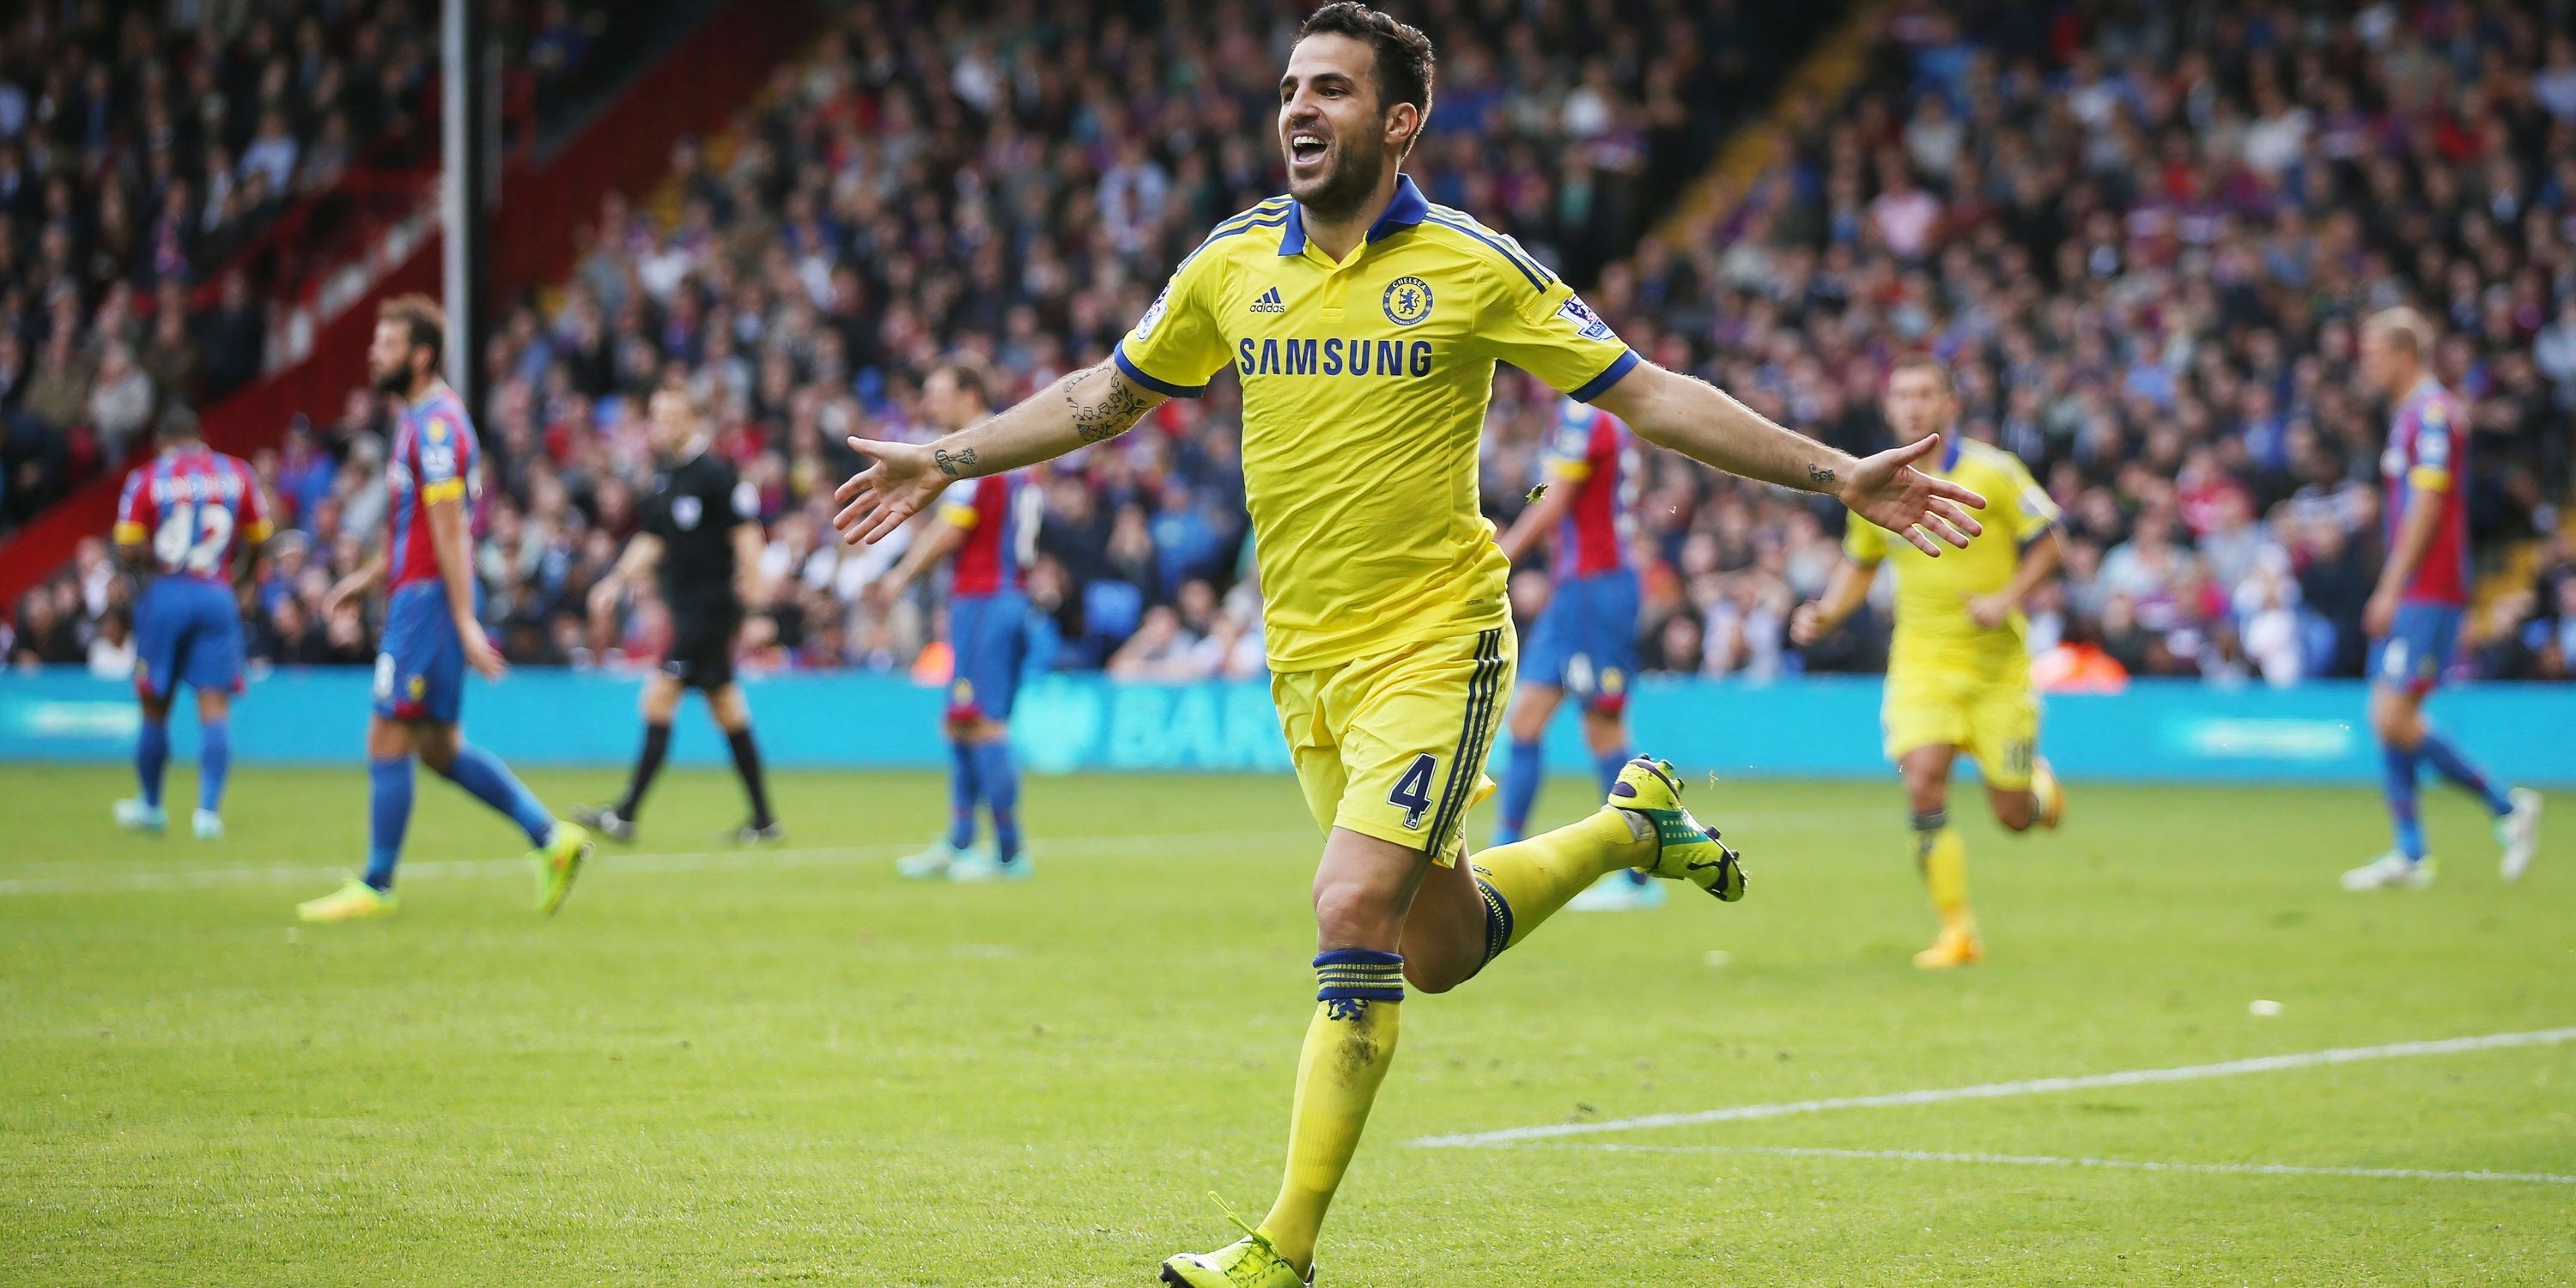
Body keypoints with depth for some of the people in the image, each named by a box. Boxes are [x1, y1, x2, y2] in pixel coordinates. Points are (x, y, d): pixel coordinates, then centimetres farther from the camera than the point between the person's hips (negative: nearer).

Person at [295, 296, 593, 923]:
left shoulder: (435, 422, -15)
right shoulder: (423, 418, 16)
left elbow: (449, 529, -19)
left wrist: (466, 623, -21)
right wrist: (367, 577, 19)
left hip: (428, 596, -10)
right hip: (416, 594, 10)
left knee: (387, 740, -4)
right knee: (438, 747, 12)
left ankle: (376, 886, 2)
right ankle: (552, 836, 12)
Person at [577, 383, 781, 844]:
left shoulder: (714, 474, -12)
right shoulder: (664, 479, 14)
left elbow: (746, 532, -14)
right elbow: (652, 542, 22)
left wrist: (752, 582, -23)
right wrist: (617, 582, 14)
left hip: (713, 606, -9)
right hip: (686, 608, 9)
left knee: (659, 698, -12)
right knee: (726, 709, 10)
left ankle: (626, 814, -12)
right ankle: (764, 819, 15)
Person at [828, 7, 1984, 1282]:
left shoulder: (1474, 266, -8)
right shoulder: (1232, 264, 3)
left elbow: (1649, 396, -3)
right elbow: (1107, 395, 19)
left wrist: (1840, 473, -8)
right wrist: (946, 461, 19)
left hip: (1434, 647, -5)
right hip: (1306, 658, 5)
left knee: (1354, 912, -19)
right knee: (1438, 950, 11)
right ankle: (1627, 825, 40)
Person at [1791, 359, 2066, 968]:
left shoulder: (1994, 472, -8)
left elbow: (2048, 546, -2)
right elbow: (1859, 564, 17)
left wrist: (2008, 599, -17)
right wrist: (1826, 614, -1)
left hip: (1997, 661, -2)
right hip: (1921, 661, 2)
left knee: (2014, 816, 1)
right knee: (1923, 781, -20)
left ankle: (2039, 780, 41)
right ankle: (1957, 930, -10)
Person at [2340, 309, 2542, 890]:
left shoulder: (2433, 413, -13)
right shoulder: (2411, 413, 18)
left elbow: (2427, 507, -18)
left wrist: (2391, 588, -18)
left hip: (2428, 594, -10)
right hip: (2406, 597, 10)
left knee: (2394, 716, -14)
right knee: (2388, 718, 6)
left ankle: (2506, 805, -3)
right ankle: (2410, 854, 7)